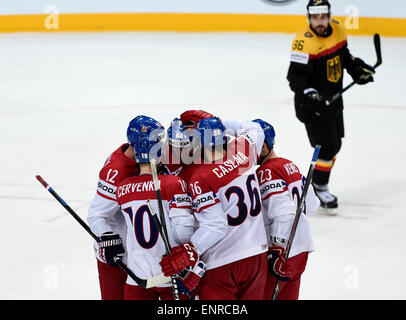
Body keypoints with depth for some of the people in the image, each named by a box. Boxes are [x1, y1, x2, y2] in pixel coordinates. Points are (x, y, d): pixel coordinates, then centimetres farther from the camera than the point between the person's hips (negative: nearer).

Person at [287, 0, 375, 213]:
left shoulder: (337, 30, 0)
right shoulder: (304, 43, -24)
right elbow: (296, 76, -27)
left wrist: (358, 69, 6)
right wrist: (307, 92, -42)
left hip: (333, 99, 8)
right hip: (312, 105, -8)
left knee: (335, 145, 18)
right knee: (327, 147, -9)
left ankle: (317, 181, 35)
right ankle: (320, 189, 9)